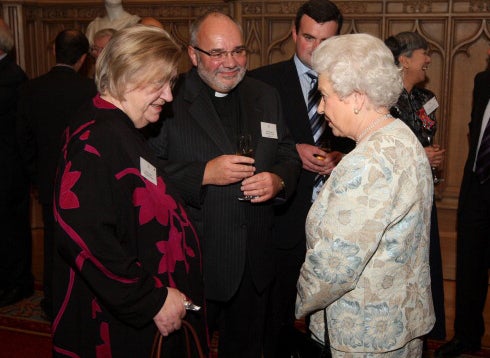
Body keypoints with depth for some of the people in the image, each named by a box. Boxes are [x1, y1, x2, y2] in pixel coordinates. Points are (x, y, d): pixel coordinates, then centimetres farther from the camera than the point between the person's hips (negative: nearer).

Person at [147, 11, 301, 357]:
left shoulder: (266, 97, 7)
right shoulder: (169, 100, -11)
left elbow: (288, 155, 10)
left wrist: (278, 180, -11)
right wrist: (204, 173, -25)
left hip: (254, 261, 5)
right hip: (191, 260, -4)